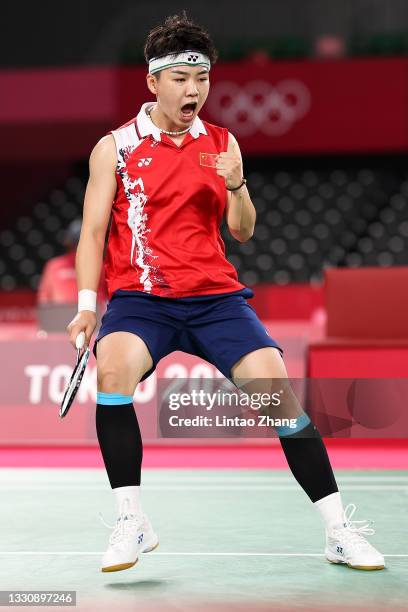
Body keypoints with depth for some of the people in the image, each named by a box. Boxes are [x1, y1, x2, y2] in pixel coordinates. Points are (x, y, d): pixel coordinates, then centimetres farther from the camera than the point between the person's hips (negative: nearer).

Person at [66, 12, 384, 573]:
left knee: (275, 383, -18)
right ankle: (131, 523, -21)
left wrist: (236, 185, -9)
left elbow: (242, 232, 11)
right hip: (140, 296, -2)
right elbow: (93, 232, 5)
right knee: (114, 367, -33)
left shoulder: (222, 143, 12)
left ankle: (339, 530, -6)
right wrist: (86, 305, -8)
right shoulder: (115, 147, 5)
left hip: (216, 296, 2)